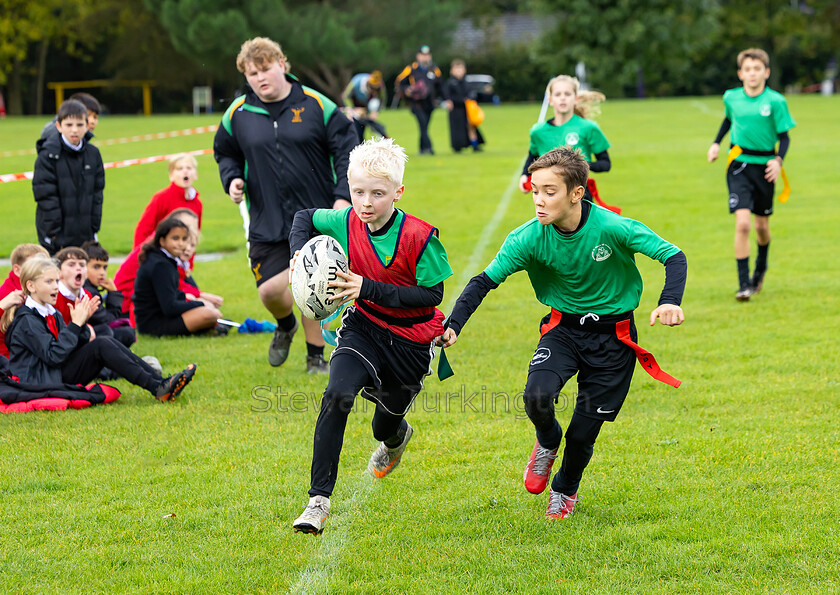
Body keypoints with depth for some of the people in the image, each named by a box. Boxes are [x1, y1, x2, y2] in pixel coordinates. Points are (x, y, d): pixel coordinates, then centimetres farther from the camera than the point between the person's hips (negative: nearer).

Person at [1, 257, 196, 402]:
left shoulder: (52, 314, 16)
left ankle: (161, 382, -14)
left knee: (108, 342, -5)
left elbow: (74, 346, 10)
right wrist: (75, 324, -21)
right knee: (101, 345, -20)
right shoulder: (27, 320, -14)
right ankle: (157, 389, -25)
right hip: (42, 382, -9)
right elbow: (54, 355, -23)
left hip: (61, 377, 9)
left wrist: (82, 323, -7)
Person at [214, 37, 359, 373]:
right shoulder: (238, 114, 2)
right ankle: (285, 326, 27)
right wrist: (231, 179, -3)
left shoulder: (316, 105, -3)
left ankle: (316, 355, 24)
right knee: (270, 290, -9)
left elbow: (346, 149, 0)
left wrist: (343, 196, -9)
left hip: (316, 216, -1)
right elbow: (225, 153, 18)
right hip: (267, 221, 1)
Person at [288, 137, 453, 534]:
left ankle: (394, 438, 60)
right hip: (364, 327, 2)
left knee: (385, 425, 16)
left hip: (412, 341, -2)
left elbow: (432, 294, -21)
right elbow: (305, 217, 8)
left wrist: (369, 289, -30)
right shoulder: (346, 223, -12)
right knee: (337, 396, -26)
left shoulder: (419, 237, -25)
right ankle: (318, 501, -21)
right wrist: (299, 252, -13)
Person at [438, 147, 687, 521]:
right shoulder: (529, 238, -16)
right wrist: (453, 326, -26)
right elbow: (485, 281, -11)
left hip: (613, 337, -1)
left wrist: (670, 302, -39)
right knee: (536, 397, -27)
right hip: (562, 328, 1)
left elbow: (673, 256, -20)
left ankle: (565, 490, 37)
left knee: (584, 431, 1)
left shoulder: (612, 228, -25)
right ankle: (547, 445, 11)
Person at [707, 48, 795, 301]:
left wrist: (778, 161, -19)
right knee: (742, 223, -15)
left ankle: (760, 268, 44)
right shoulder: (731, 98, 1)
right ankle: (744, 284, -9)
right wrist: (716, 143, 16)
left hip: (764, 167, 0)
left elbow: (784, 137, -3)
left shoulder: (775, 101, -8)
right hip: (739, 165, 0)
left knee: (762, 226, 12)